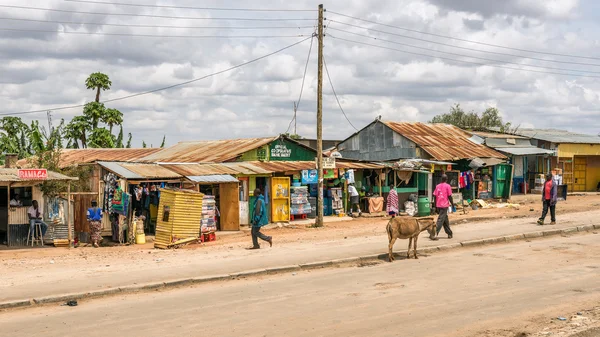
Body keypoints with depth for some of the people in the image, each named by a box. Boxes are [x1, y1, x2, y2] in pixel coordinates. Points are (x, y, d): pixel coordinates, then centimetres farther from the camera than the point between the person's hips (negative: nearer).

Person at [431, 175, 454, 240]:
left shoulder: (437, 186, 10)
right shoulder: (447, 186, -5)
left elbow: (434, 196, 8)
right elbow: (449, 196, -8)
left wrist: (436, 206, 14)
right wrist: (452, 204, 3)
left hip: (438, 205, 6)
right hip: (444, 205, -6)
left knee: (445, 220, 18)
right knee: (440, 220, -8)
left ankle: (449, 233, 27)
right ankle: (434, 234, -18)